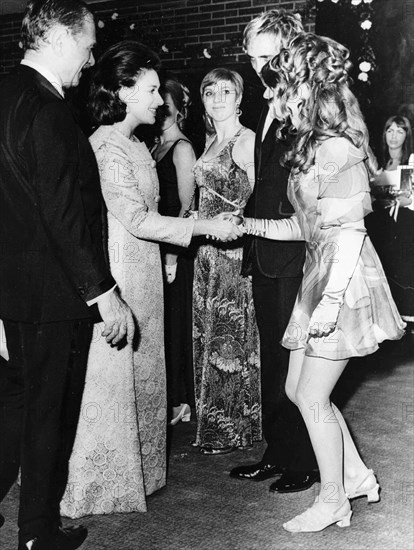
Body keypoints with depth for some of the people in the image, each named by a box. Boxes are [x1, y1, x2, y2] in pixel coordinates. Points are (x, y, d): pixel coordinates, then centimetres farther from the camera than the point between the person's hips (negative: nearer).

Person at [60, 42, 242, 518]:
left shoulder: (135, 145, 15)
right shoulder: (105, 148, -15)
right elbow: (136, 219, -20)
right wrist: (206, 226, -17)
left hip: (143, 270, 9)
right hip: (117, 272, -9)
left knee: (140, 372, 15)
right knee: (112, 376, 0)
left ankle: (135, 469, 30)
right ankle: (99, 483, 16)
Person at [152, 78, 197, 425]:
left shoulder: (182, 148, -6)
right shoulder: (156, 149, 15)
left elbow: (186, 206, -12)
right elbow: (153, 206, 14)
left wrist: (172, 253, -18)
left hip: (176, 248, -7)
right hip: (155, 247, 7)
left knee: (176, 321, -1)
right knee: (160, 323, 9)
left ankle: (182, 401, 9)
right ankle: (168, 399, 18)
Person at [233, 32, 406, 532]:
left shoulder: (337, 149, -16)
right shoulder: (308, 147, 12)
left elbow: (351, 231, -20)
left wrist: (331, 301, -24)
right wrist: (248, 225, 12)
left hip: (344, 283, -9)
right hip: (317, 276, 9)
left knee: (313, 398, 0)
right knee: (297, 390, 14)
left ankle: (332, 502, 19)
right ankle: (357, 477, 29)